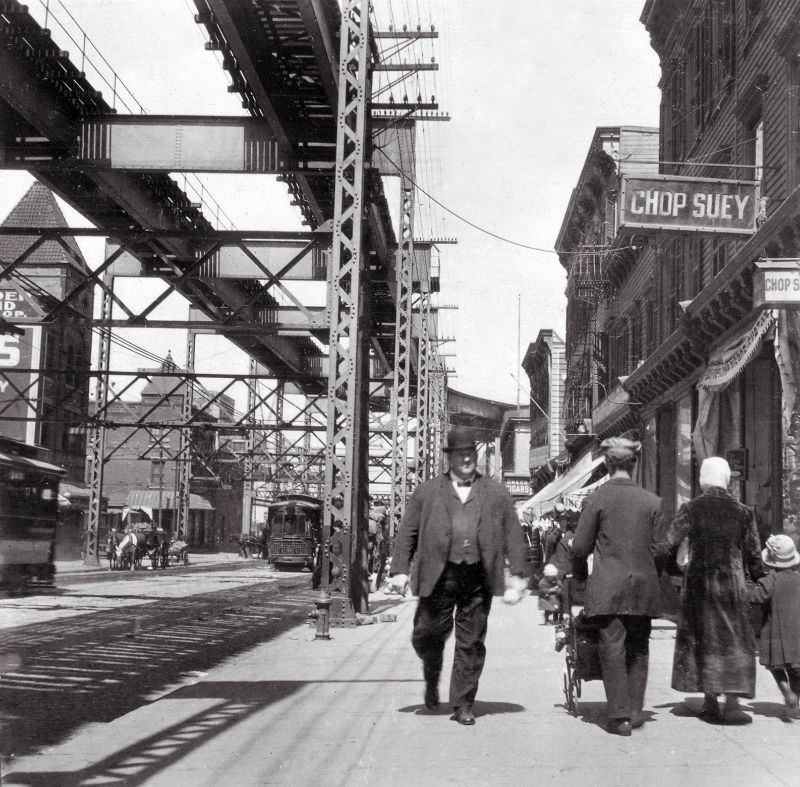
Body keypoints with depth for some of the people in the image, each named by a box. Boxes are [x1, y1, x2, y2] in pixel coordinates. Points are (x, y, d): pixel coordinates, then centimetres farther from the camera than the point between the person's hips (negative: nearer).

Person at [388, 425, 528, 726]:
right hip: (439, 576, 0)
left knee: (471, 643, 4)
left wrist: (518, 575, 2)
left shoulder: (496, 494, 11)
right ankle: (432, 679, 33)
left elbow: (514, 535, 9)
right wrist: (400, 569, -4)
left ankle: (463, 705, 15)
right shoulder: (427, 491, 9)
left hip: (478, 579, 1)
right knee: (427, 635, 1)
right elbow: (407, 532, 6)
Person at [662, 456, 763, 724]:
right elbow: (754, 555, 3)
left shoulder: (690, 510, -6)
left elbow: (668, 545, -9)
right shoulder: (742, 512, -1)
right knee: (733, 640, 7)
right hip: (732, 582, 0)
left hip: (698, 584, 0)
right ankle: (731, 701, -3)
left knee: (702, 641, 12)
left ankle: (710, 703, 15)